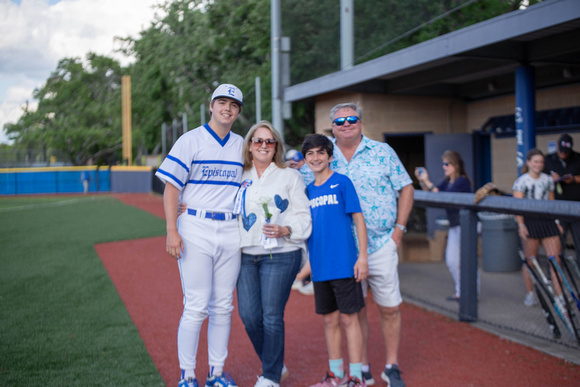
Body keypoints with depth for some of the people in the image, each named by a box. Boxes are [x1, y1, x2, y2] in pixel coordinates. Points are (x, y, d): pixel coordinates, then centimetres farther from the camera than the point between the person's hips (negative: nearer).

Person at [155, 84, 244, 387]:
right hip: (196, 229, -4)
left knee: (223, 306, 9)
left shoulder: (241, 145, 13)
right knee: (196, 306, -5)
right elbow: (171, 186, -6)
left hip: (231, 232, 5)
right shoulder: (191, 140, -1)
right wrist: (171, 232, -13)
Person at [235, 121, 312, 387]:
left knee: (271, 316, -6)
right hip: (246, 255, 4)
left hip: (280, 255, -3)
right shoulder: (240, 179, 15)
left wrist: (284, 230, -17)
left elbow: (303, 217, 2)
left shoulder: (290, 176, 6)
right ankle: (275, 364, 20)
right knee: (248, 314, -2)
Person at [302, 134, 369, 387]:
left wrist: (362, 256, -11)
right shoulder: (308, 190, 11)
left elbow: (358, 219, -6)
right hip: (320, 268, 5)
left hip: (344, 264, -5)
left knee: (349, 318, 0)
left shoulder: (342, 182, -4)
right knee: (329, 320, 13)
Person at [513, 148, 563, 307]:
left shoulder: (548, 180, 12)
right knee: (530, 260, 3)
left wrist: (557, 221, 15)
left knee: (555, 258, -4)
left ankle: (560, 295, -2)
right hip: (530, 221, -4)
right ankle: (530, 295, 16)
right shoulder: (521, 181, -3)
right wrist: (521, 224, -20)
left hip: (547, 221, 4)